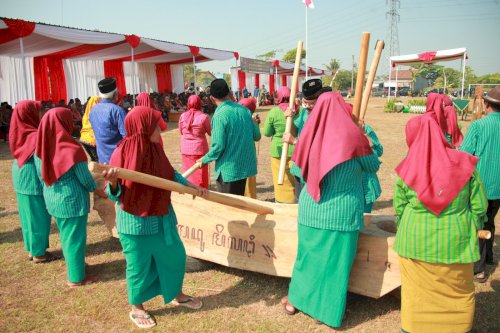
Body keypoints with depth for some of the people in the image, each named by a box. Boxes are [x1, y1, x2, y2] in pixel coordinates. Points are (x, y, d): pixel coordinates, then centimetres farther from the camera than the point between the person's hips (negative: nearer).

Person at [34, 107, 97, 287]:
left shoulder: (41, 147, -4)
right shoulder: (71, 149, -24)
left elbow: (41, 175, 6)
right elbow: (85, 178, -15)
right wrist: (94, 188, 5)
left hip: (52, 198, 7)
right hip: (72, 199, -7)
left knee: (65, 234, 23)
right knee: (74, 236, 8)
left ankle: (73, 264, 43)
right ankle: (76, 277, 20)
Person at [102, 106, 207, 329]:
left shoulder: (155, 149, -2)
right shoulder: (122, 153, -20)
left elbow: (171, 175, 12)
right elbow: (115, 194, -16)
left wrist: (193, 186, 7)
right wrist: (112, 181, -36)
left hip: (162, 217, 7)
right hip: (136, 221, -6)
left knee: (175, 255, 19)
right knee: (139, 266, 10)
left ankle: (177, 294, 44)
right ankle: (136, 308, 35)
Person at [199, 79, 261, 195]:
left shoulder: (219, 115, -18)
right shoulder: (244, 110, 1)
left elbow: (218, 146, -20)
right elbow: (257, 136, 7)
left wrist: (205, 159, -4)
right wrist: (254, 124, 27)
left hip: (228, 169, -6)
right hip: (245, 165, 7)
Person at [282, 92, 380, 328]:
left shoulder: (312, 135, -3)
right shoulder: (352, 136, -13)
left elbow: (299, 169, 12)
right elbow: (373, 166, 4)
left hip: (310, 208, 4)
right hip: (341, 212, -3)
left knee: (307, 255, 19)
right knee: (336, 261, 11)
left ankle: (295, 300, 33)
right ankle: (328, 312, 24)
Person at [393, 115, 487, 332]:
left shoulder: (407, 170, -9)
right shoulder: (464, 163, -7)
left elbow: (399, 209, 1)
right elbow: (479, 206, -2)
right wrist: (472, 231, 15)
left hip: (416, 242, 0)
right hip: (456, 242, 0)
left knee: (417, 292, 16)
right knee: (458, 293, 19)